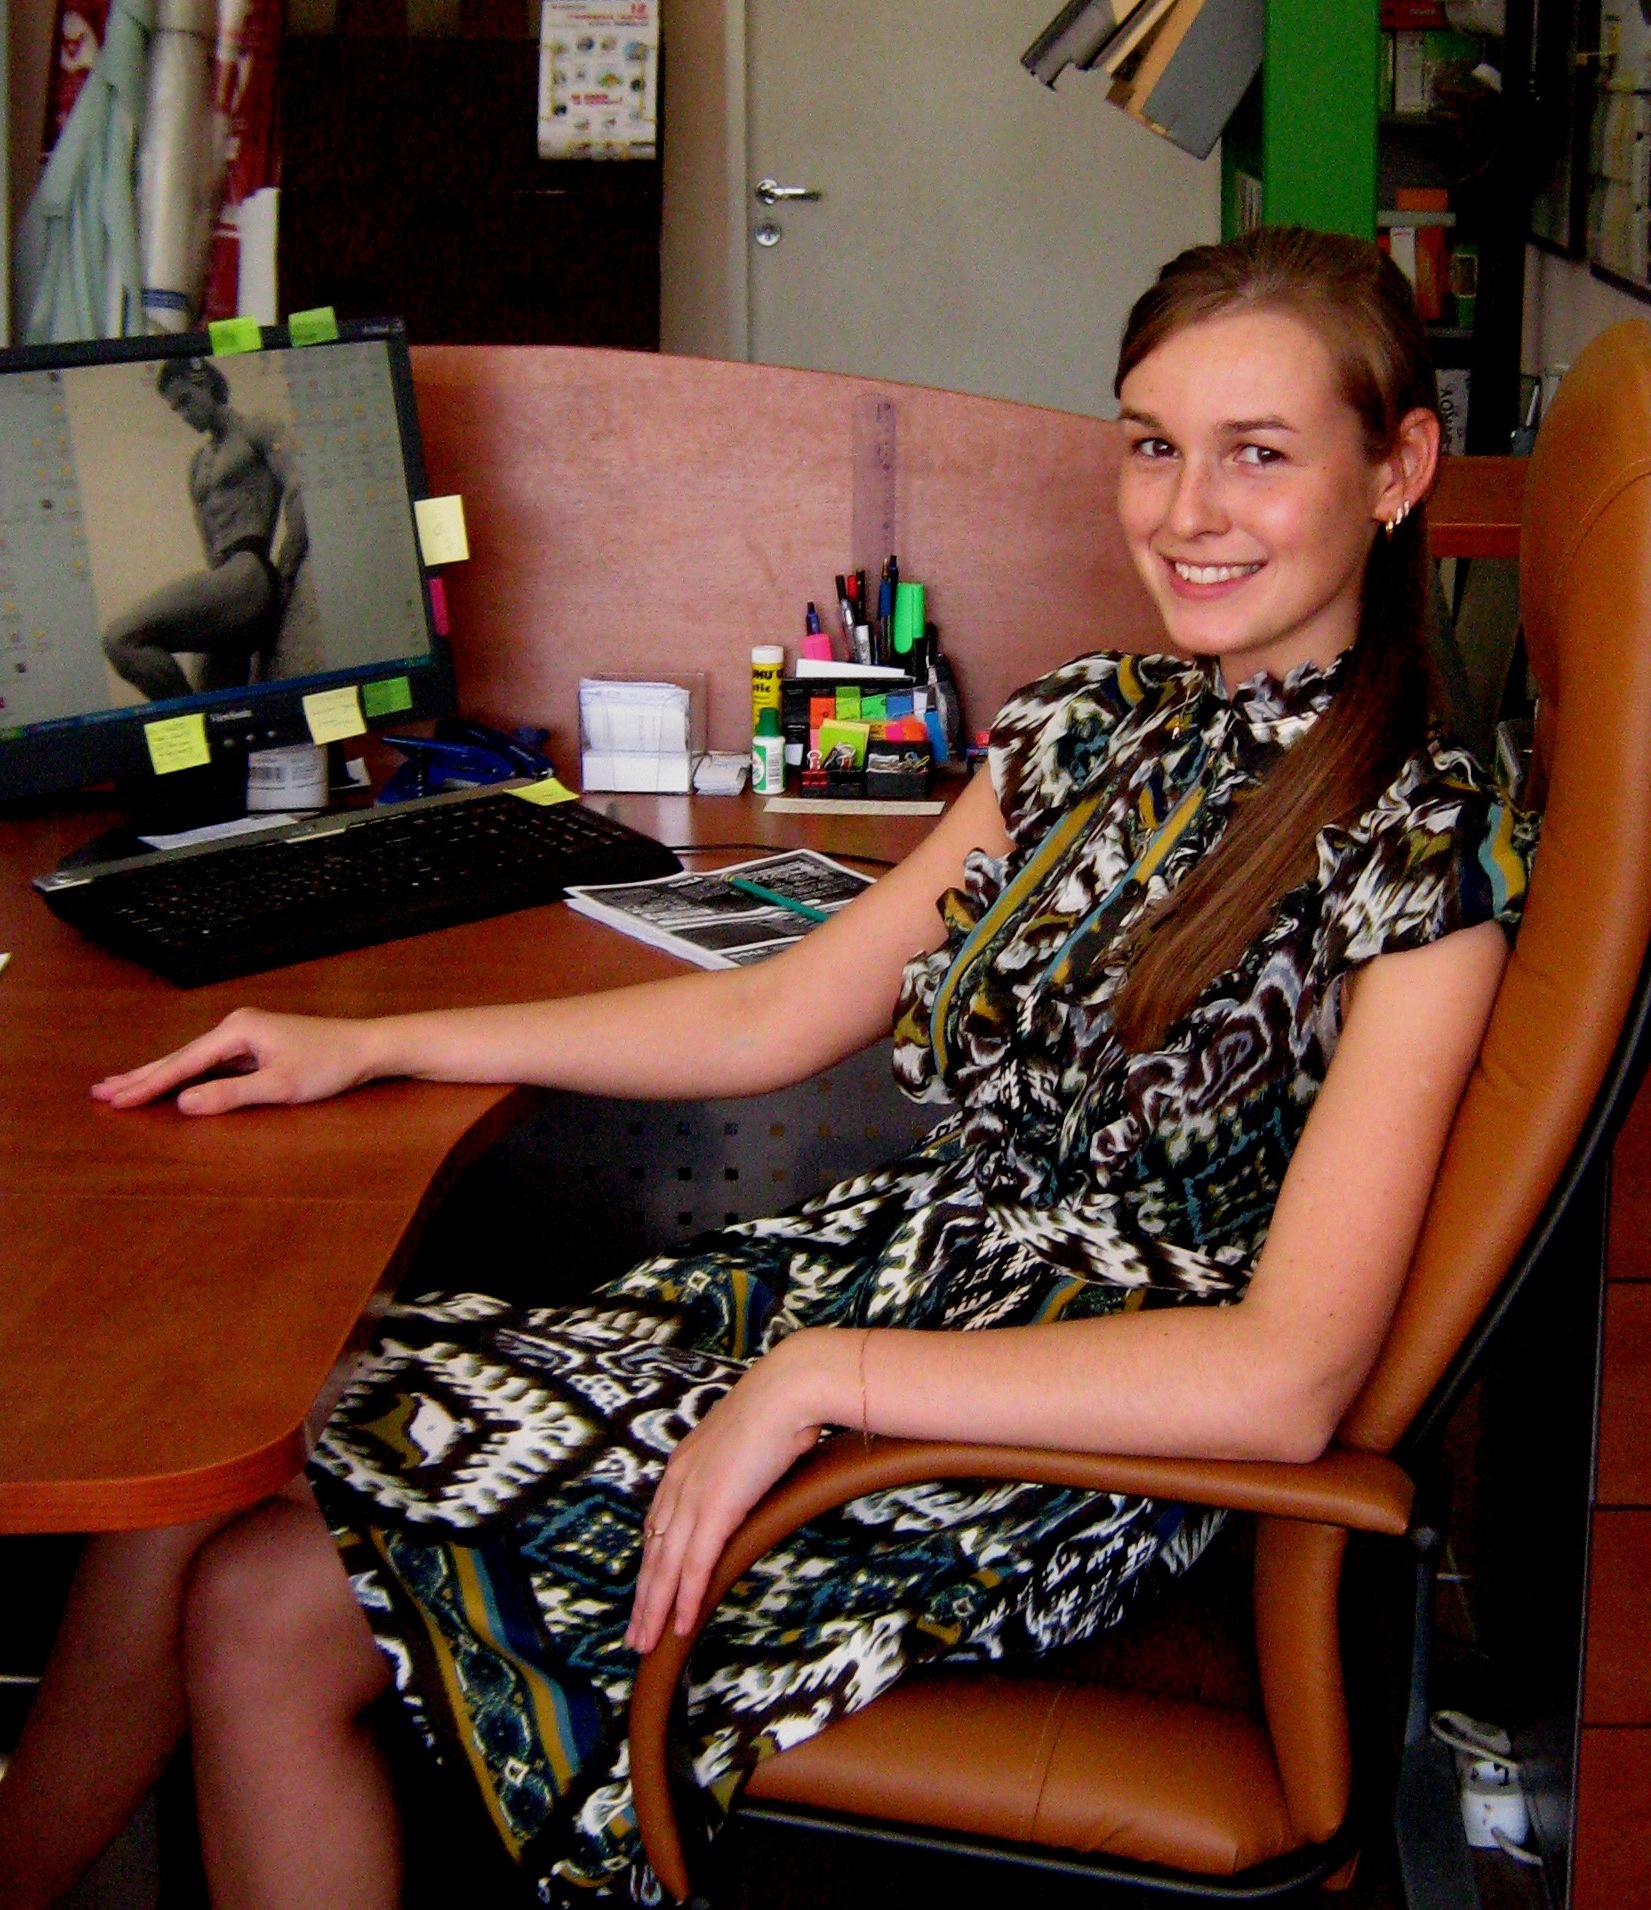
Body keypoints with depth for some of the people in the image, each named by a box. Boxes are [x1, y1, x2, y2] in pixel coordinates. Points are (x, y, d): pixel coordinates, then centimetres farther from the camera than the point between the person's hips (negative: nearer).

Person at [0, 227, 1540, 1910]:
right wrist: (368, 1047, 9)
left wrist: (824, 1378, -25)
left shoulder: (1424, 854, -16)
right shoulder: (1088, 724, 6)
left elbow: (1284, 1382, -24)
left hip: (1066, 1454, -6)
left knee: (265, 1618, -11)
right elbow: (778, 1016, 11)